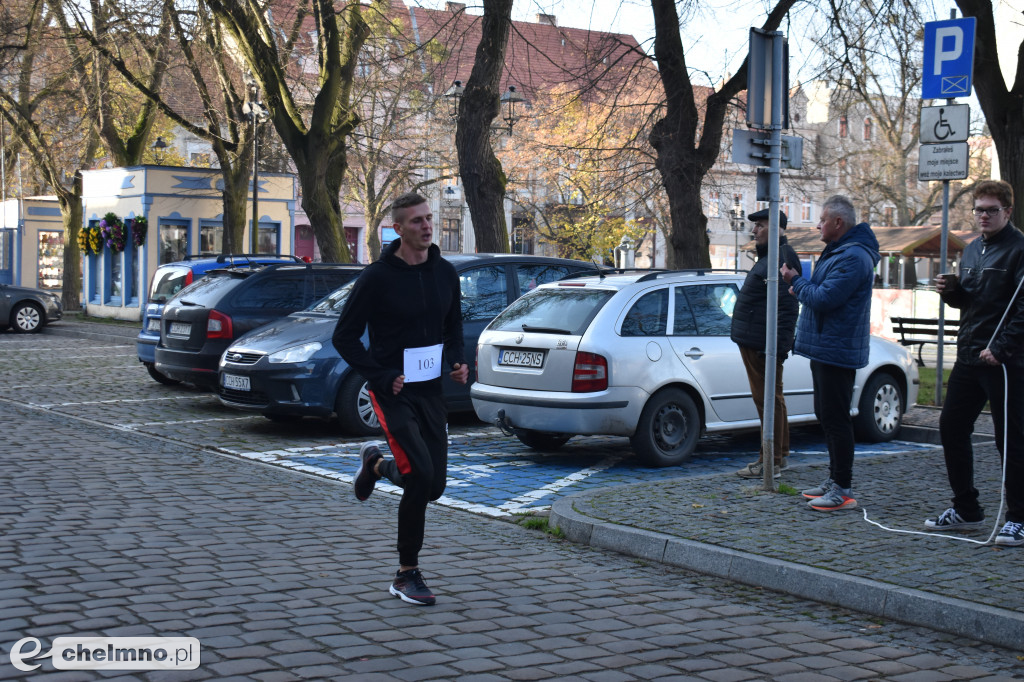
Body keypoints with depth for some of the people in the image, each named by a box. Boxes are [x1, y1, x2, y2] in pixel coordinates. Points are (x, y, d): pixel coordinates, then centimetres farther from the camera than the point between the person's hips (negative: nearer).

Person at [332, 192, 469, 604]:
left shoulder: (445, 274, 6)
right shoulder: (377, 277, -10)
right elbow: (344, 337, -5)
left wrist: (456, 362, 1)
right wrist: (380, 377, -13)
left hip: (430, 390, 6)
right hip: (393, 392, -5)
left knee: (434, 486, 3)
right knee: (420, 477, -17)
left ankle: (376, 464, 35)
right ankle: (407, 575, 0)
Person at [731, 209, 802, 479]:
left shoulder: (783, 259, -15)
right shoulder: (768, 257, 19)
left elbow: (788, 307, -22)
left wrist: (777, 345, -27)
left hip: (764, 344, -11)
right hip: (753, 342, 11)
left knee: (769, 400, -7)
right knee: (770, 399, 15)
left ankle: (771, 462, -3)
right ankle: (780, 455, 23)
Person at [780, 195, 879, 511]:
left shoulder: (853, 258, -19)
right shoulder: (836, 251, 17)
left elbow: (824, 298, -25)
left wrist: (796, 281, -9)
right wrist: (802, 287, 6)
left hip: (837, 351, -11)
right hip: (824, 348, 11)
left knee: (835, 419, -8)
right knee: (826, 416, 17)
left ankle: (843, 490, -4)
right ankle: (834, 479, 26)